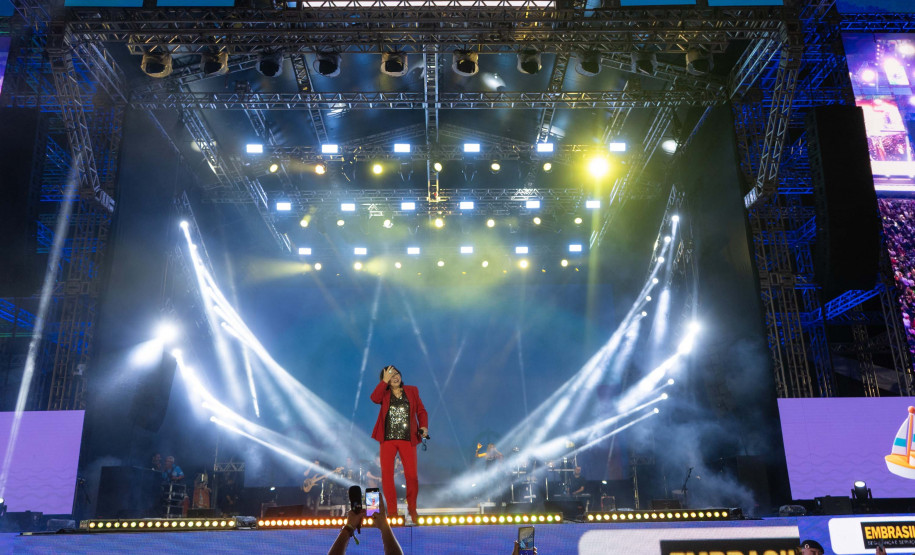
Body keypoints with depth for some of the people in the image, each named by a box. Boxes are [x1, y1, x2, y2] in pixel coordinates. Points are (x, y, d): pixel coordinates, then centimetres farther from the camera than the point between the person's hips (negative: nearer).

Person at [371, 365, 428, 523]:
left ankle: (412, 508, 17)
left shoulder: (411, 391, 10)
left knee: (411, 475, -2)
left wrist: (424, 426, -7)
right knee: (387, 475, -3)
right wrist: (385, 381, -13)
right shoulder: (384, 393, 8)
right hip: (388, 439, 0)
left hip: (407, 439, 0)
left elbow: (421, 411, 9)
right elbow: (374, 398, -15)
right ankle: (392, 511, 9)